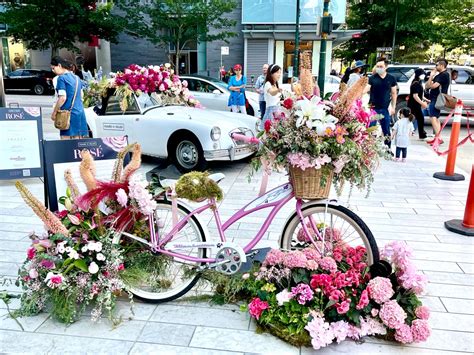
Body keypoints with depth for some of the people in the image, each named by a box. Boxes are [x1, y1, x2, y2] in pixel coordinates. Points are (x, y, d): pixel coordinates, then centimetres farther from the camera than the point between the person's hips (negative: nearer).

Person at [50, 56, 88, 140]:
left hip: (69, 114, -7)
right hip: (80, 113, 7)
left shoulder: (62, 78, -7)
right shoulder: (76, 78, 15)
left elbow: (62, 98, -14)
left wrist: (54, 112, -5)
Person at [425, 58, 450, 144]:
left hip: (437, 100, -11)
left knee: (433, 118, -17)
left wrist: (431, 75, -6)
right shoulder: (439, 75, 20)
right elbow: (427, 85, 15)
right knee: (436, 118, 12)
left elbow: (433, 86, -21)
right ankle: (437, 138, 16)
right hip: (434, 99, 11)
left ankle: (438, 138, -22)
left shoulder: (444, 75, -11)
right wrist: (431, 76, 4)